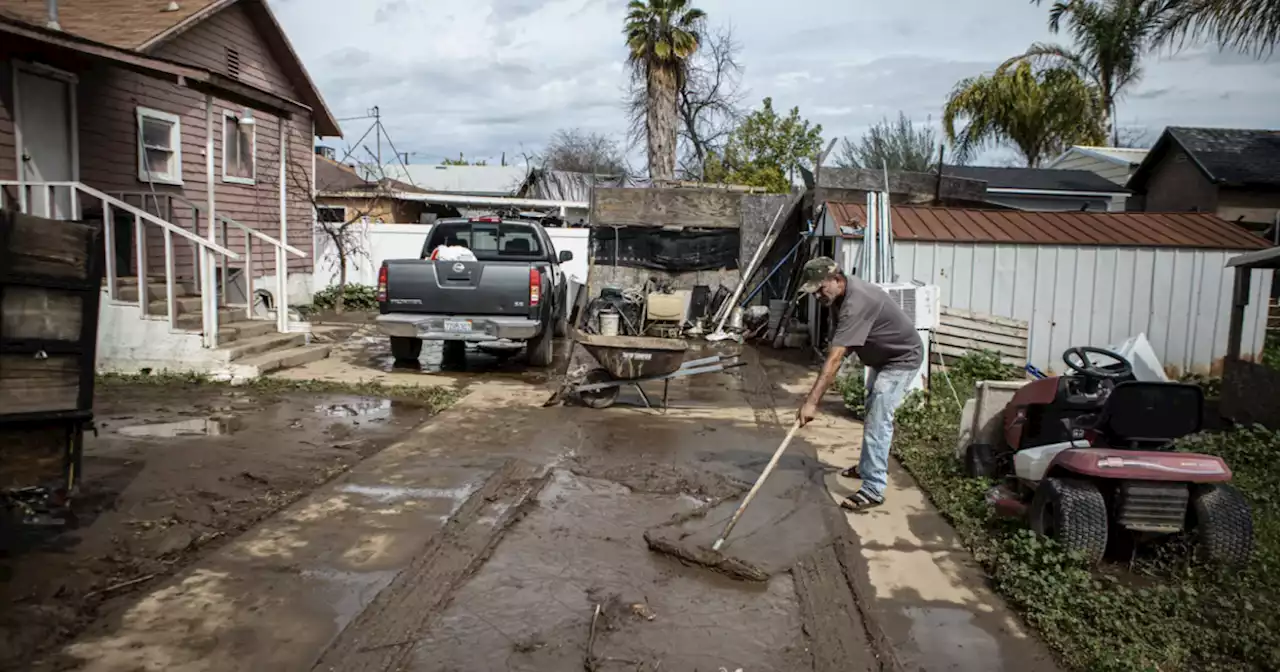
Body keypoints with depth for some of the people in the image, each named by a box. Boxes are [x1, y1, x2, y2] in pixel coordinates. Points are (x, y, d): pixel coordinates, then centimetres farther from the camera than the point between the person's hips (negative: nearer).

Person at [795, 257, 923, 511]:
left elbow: (834, 359, -41)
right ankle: (869, 466, 38)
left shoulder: (855, 303, -35)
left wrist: (811, 402, -43)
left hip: (902, 359, -10)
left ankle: (873, 490, -12)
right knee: (872, 414, 21)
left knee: (878, 421, -15)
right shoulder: (843, 292, -4)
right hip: (883, 356, 10)